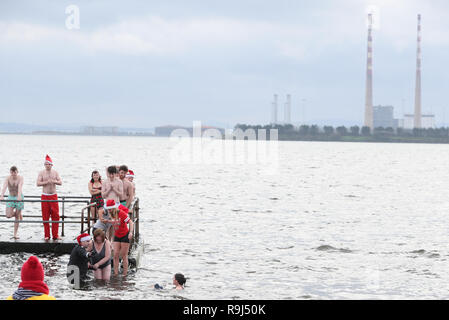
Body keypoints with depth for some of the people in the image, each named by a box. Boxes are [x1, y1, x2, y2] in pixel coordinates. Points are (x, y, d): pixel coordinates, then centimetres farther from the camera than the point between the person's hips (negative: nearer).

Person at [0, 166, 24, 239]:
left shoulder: (20, 178, -13)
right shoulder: (8, 179, -9)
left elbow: (20, 187, -30)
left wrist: (19, 196, -48)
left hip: (19, 198, -2)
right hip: (10, 198, 2)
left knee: (17, 217, 0)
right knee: (8, 215, -12)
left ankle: (15, 234, 10)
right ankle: (18, 213, 23)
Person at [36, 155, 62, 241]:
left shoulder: (55, 172, 7)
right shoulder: (42, 173, 1)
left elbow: (60, 183, -1)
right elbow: (38, 183, -9)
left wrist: (54, 181, -19)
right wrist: (47, 182, -20)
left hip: (53, 196, 1)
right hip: (45, 196, -1)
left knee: (55, 216, -3)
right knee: (45, 217, -1)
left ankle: (55, 235, 2)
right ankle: (47, 235, 5)